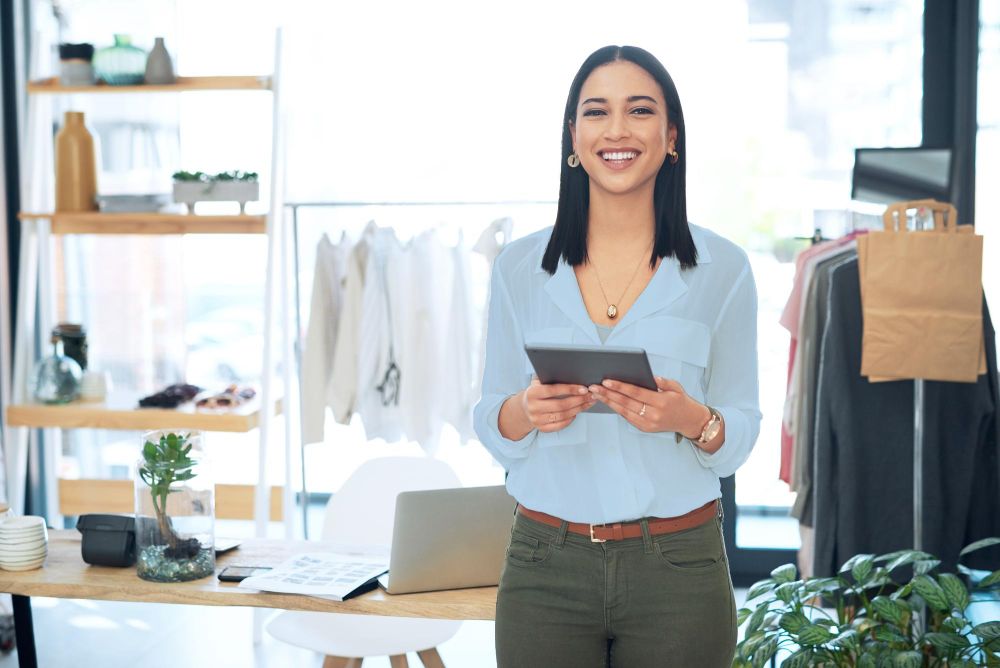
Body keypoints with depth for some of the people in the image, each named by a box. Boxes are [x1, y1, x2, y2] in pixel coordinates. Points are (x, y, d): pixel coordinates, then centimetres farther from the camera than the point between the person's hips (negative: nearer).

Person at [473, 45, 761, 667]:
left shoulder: (722, 267, 0)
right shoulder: (520, 267, 3)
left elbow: (741, 437, 2)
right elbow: (492, 430, 7)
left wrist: (692, 421, -19)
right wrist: (526, 412, -15)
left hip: (678, 568, -1)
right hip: (546, 567, 1)